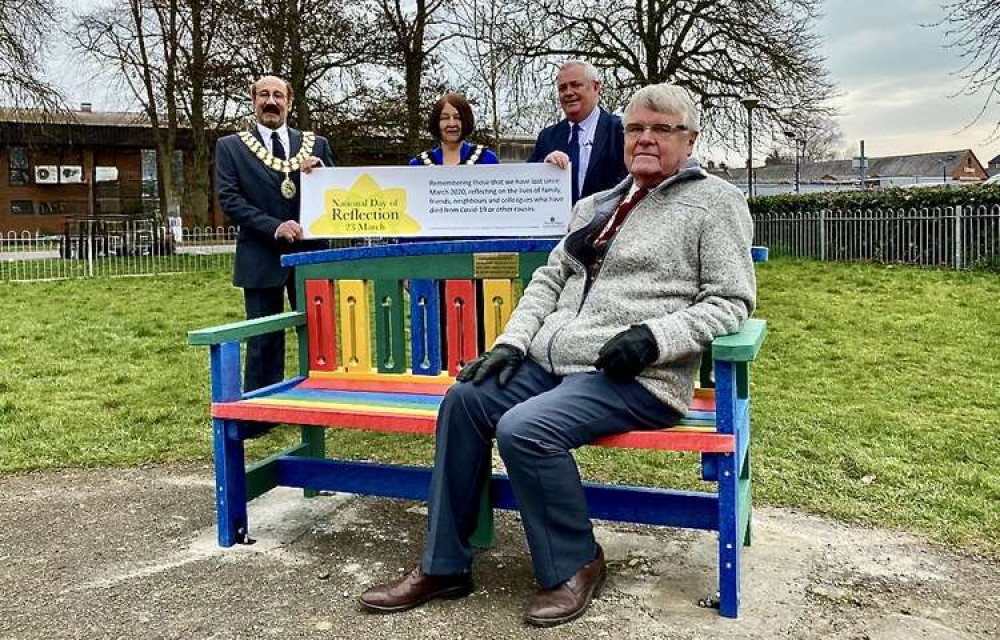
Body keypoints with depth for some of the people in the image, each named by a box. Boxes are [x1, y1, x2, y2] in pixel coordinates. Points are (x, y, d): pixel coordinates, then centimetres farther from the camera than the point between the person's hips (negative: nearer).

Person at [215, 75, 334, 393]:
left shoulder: (316, 144, 11)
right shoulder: (230, 146, 6)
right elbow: (229, 199, -5)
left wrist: (319, 173, -10)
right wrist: (274, 227, -16)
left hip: (310, 253, 2)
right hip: (262, 258, -2)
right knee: (265, 345, 3)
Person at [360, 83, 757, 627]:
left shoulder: (715, 201, 2)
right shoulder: (594, 206, 22)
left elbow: (733, 300, -5)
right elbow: (550, 280, 18)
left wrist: (654, 337, -19)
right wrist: (512, 341, 2)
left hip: (635, 378, -7)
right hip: (551, 360, 7)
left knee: (524, 429, -28)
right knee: (463, 402, -11)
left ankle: (574, 564, -3)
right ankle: (443, 566, 0)